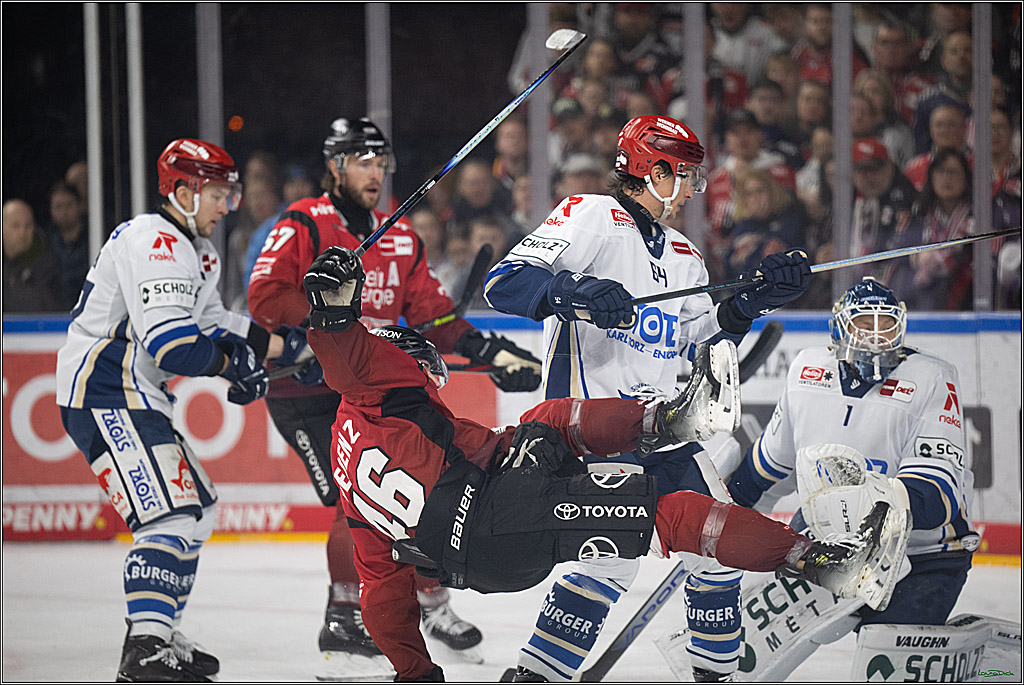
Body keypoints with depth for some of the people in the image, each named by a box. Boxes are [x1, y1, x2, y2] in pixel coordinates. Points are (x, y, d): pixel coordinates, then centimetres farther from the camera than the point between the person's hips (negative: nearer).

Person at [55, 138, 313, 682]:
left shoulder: (195, 250, 19)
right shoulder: (155, 245, -17)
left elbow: (212, 326, 21)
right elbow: (172, 347, -25)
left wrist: (271, 342, 6)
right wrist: (233, 363, -11)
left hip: (132, 393, 11)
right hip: (105, 394, -11)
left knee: (197, 509, 18)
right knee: (170, 512, -21)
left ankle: (157, 638, 26)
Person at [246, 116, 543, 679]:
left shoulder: (400, 239, 11)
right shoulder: (304, 226, -10)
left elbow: (431, 311, 13)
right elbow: (266, 297, -22)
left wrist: (488, 351, 0)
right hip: (305, 392, -7)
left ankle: (431, 604, 31)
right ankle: (343, 630, -10)